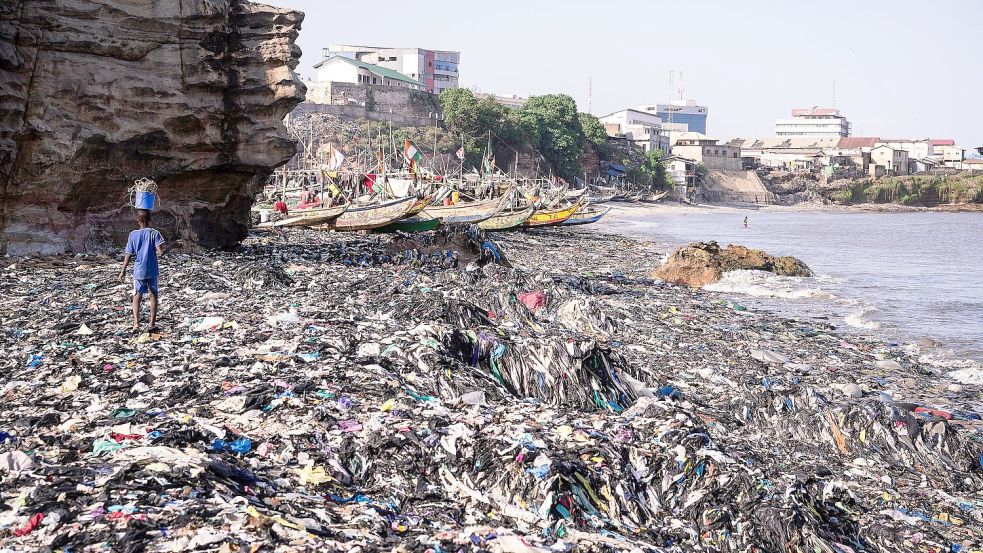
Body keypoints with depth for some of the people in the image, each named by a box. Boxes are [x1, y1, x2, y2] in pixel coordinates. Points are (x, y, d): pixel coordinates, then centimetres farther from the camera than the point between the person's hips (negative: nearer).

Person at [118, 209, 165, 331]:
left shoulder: (133, 235, -4)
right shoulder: (154, 233, -8)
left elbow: (129, 255, -3)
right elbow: (160, 252, -18)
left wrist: (123, 271, 5)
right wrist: (155, 253, 6)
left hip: (138, 271, 1)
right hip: (152, 271, -1)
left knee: (137, 297, 7)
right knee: (153, 295, 13)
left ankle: (136, 322, -8)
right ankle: (152, 322, 16)